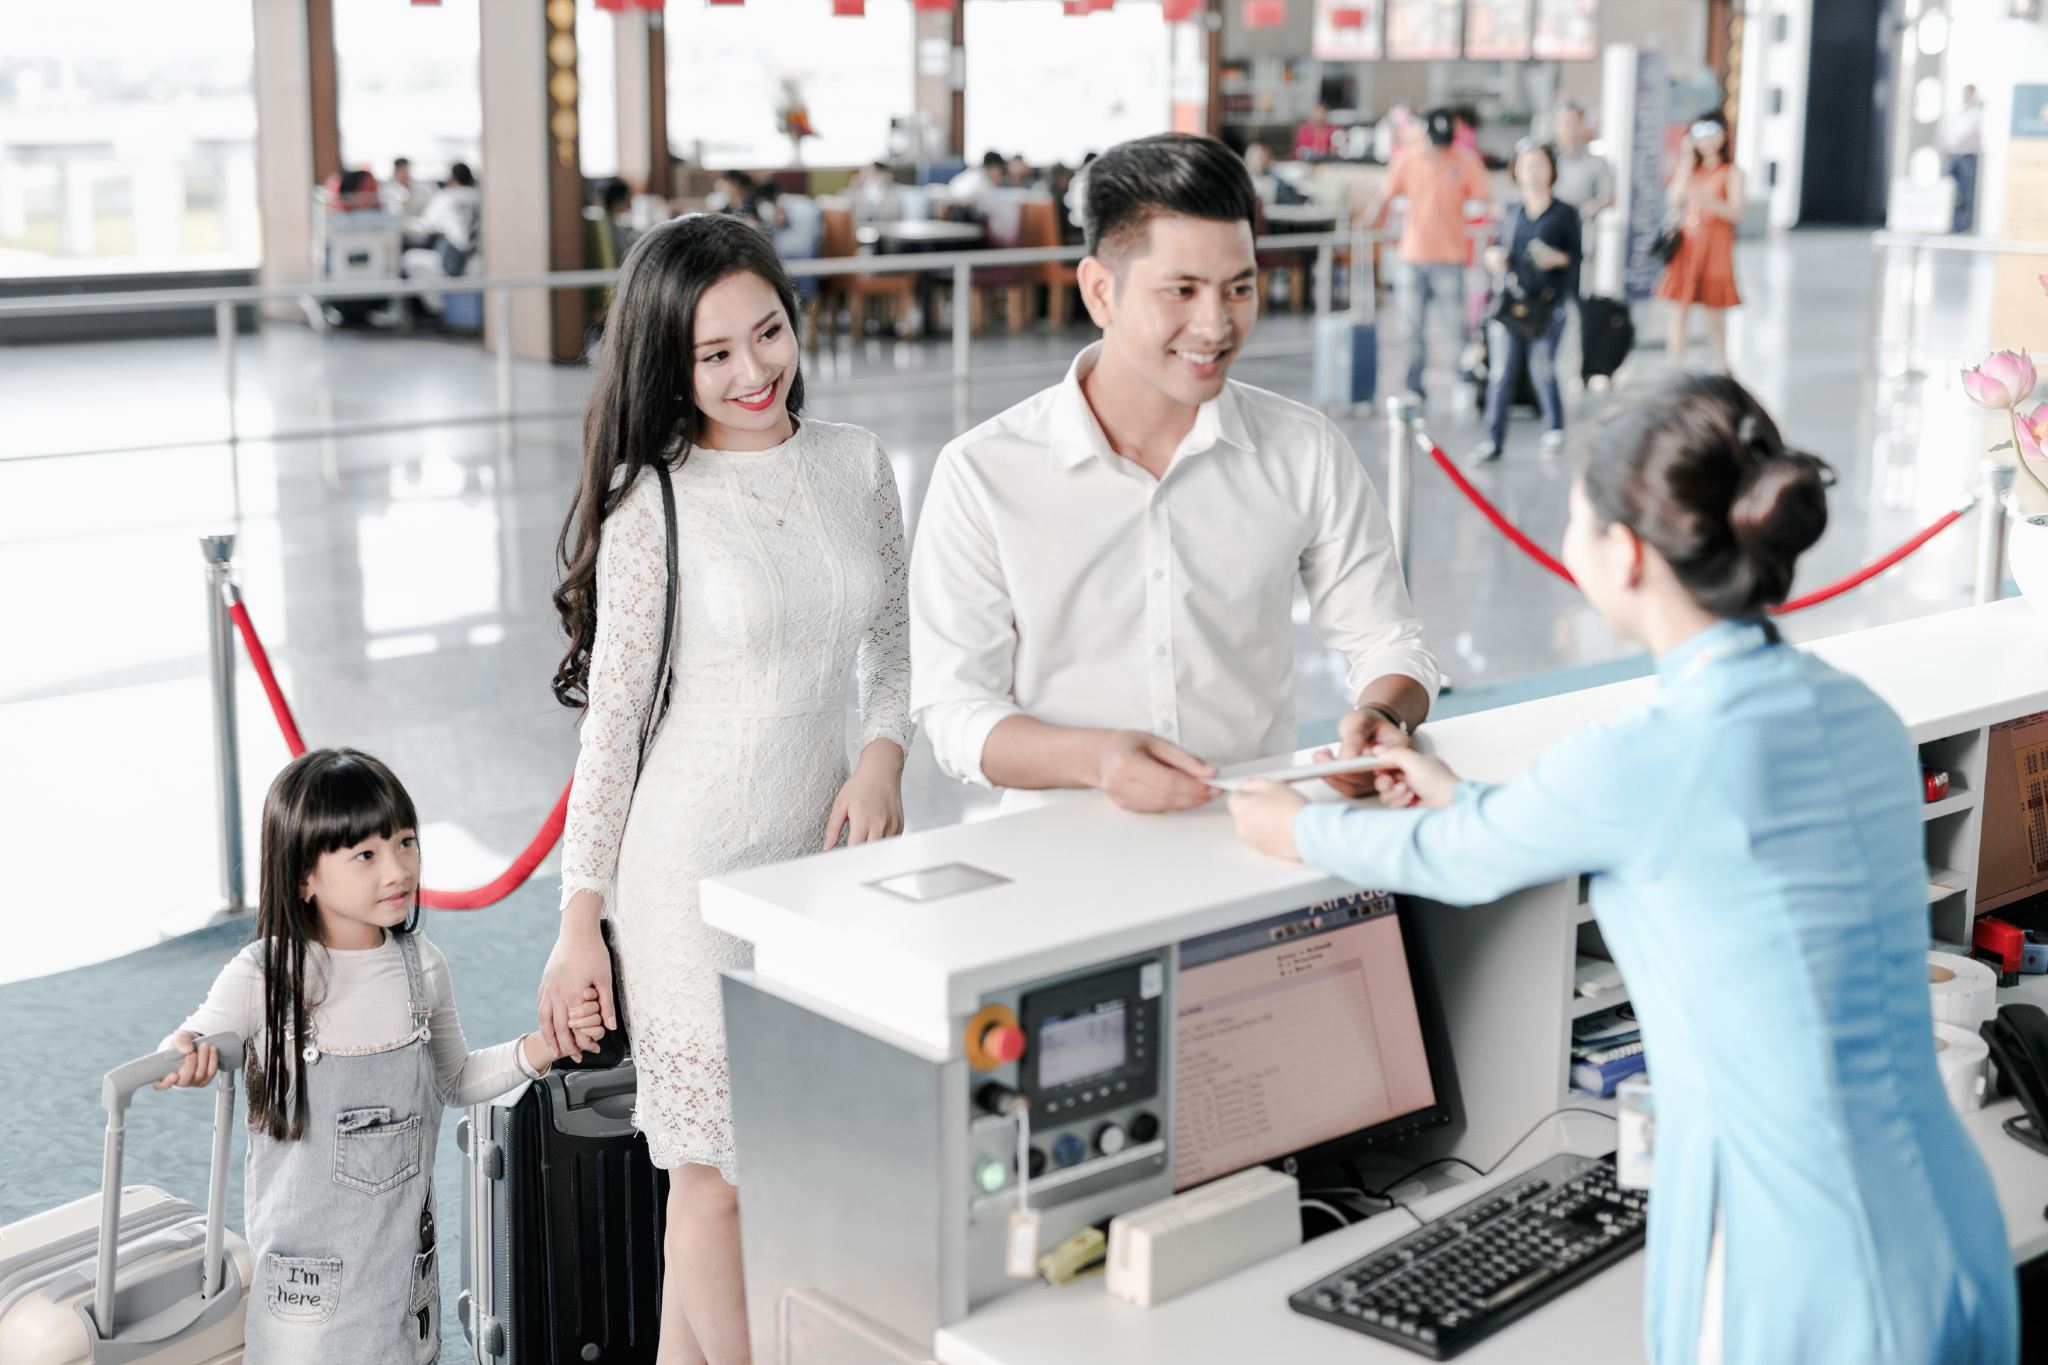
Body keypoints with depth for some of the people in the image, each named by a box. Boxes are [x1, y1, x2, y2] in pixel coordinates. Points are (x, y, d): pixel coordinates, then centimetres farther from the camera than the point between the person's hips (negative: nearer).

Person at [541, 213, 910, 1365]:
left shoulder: (856, 463, 3)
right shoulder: (653, 503, -10)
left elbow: (897, 645, 14)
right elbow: (613, 718, -6)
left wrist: (882, 755, -6)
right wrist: (582, 918, -4)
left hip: (821, 852, 5)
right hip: (696, 869, -5)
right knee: (729, 1171, 0)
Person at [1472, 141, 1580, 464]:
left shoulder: (1564, 213, 2)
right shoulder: (1512, 214, 12)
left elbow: (1577, 258, 3)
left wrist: (1559, 258, -16)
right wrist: (1493, 256, -1)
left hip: (1546, 304, -3)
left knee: (1542, 370, 1)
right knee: (1500, 373, -3)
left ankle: (1554, 429, 24)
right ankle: (1493, 441, 0)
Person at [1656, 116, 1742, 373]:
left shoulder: (1731, 173, 1)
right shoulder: (1692, 168, 15)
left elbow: (1736, 212, -10)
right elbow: (1676, 199, -2)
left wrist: (1706, 199, -25)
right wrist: (1687, 161, -3)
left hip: (1715, 246, -4)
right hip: (1686, 244, 4)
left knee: (1715, 316, 2)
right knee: (1679, 312, 1)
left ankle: (1721, 369, 15)